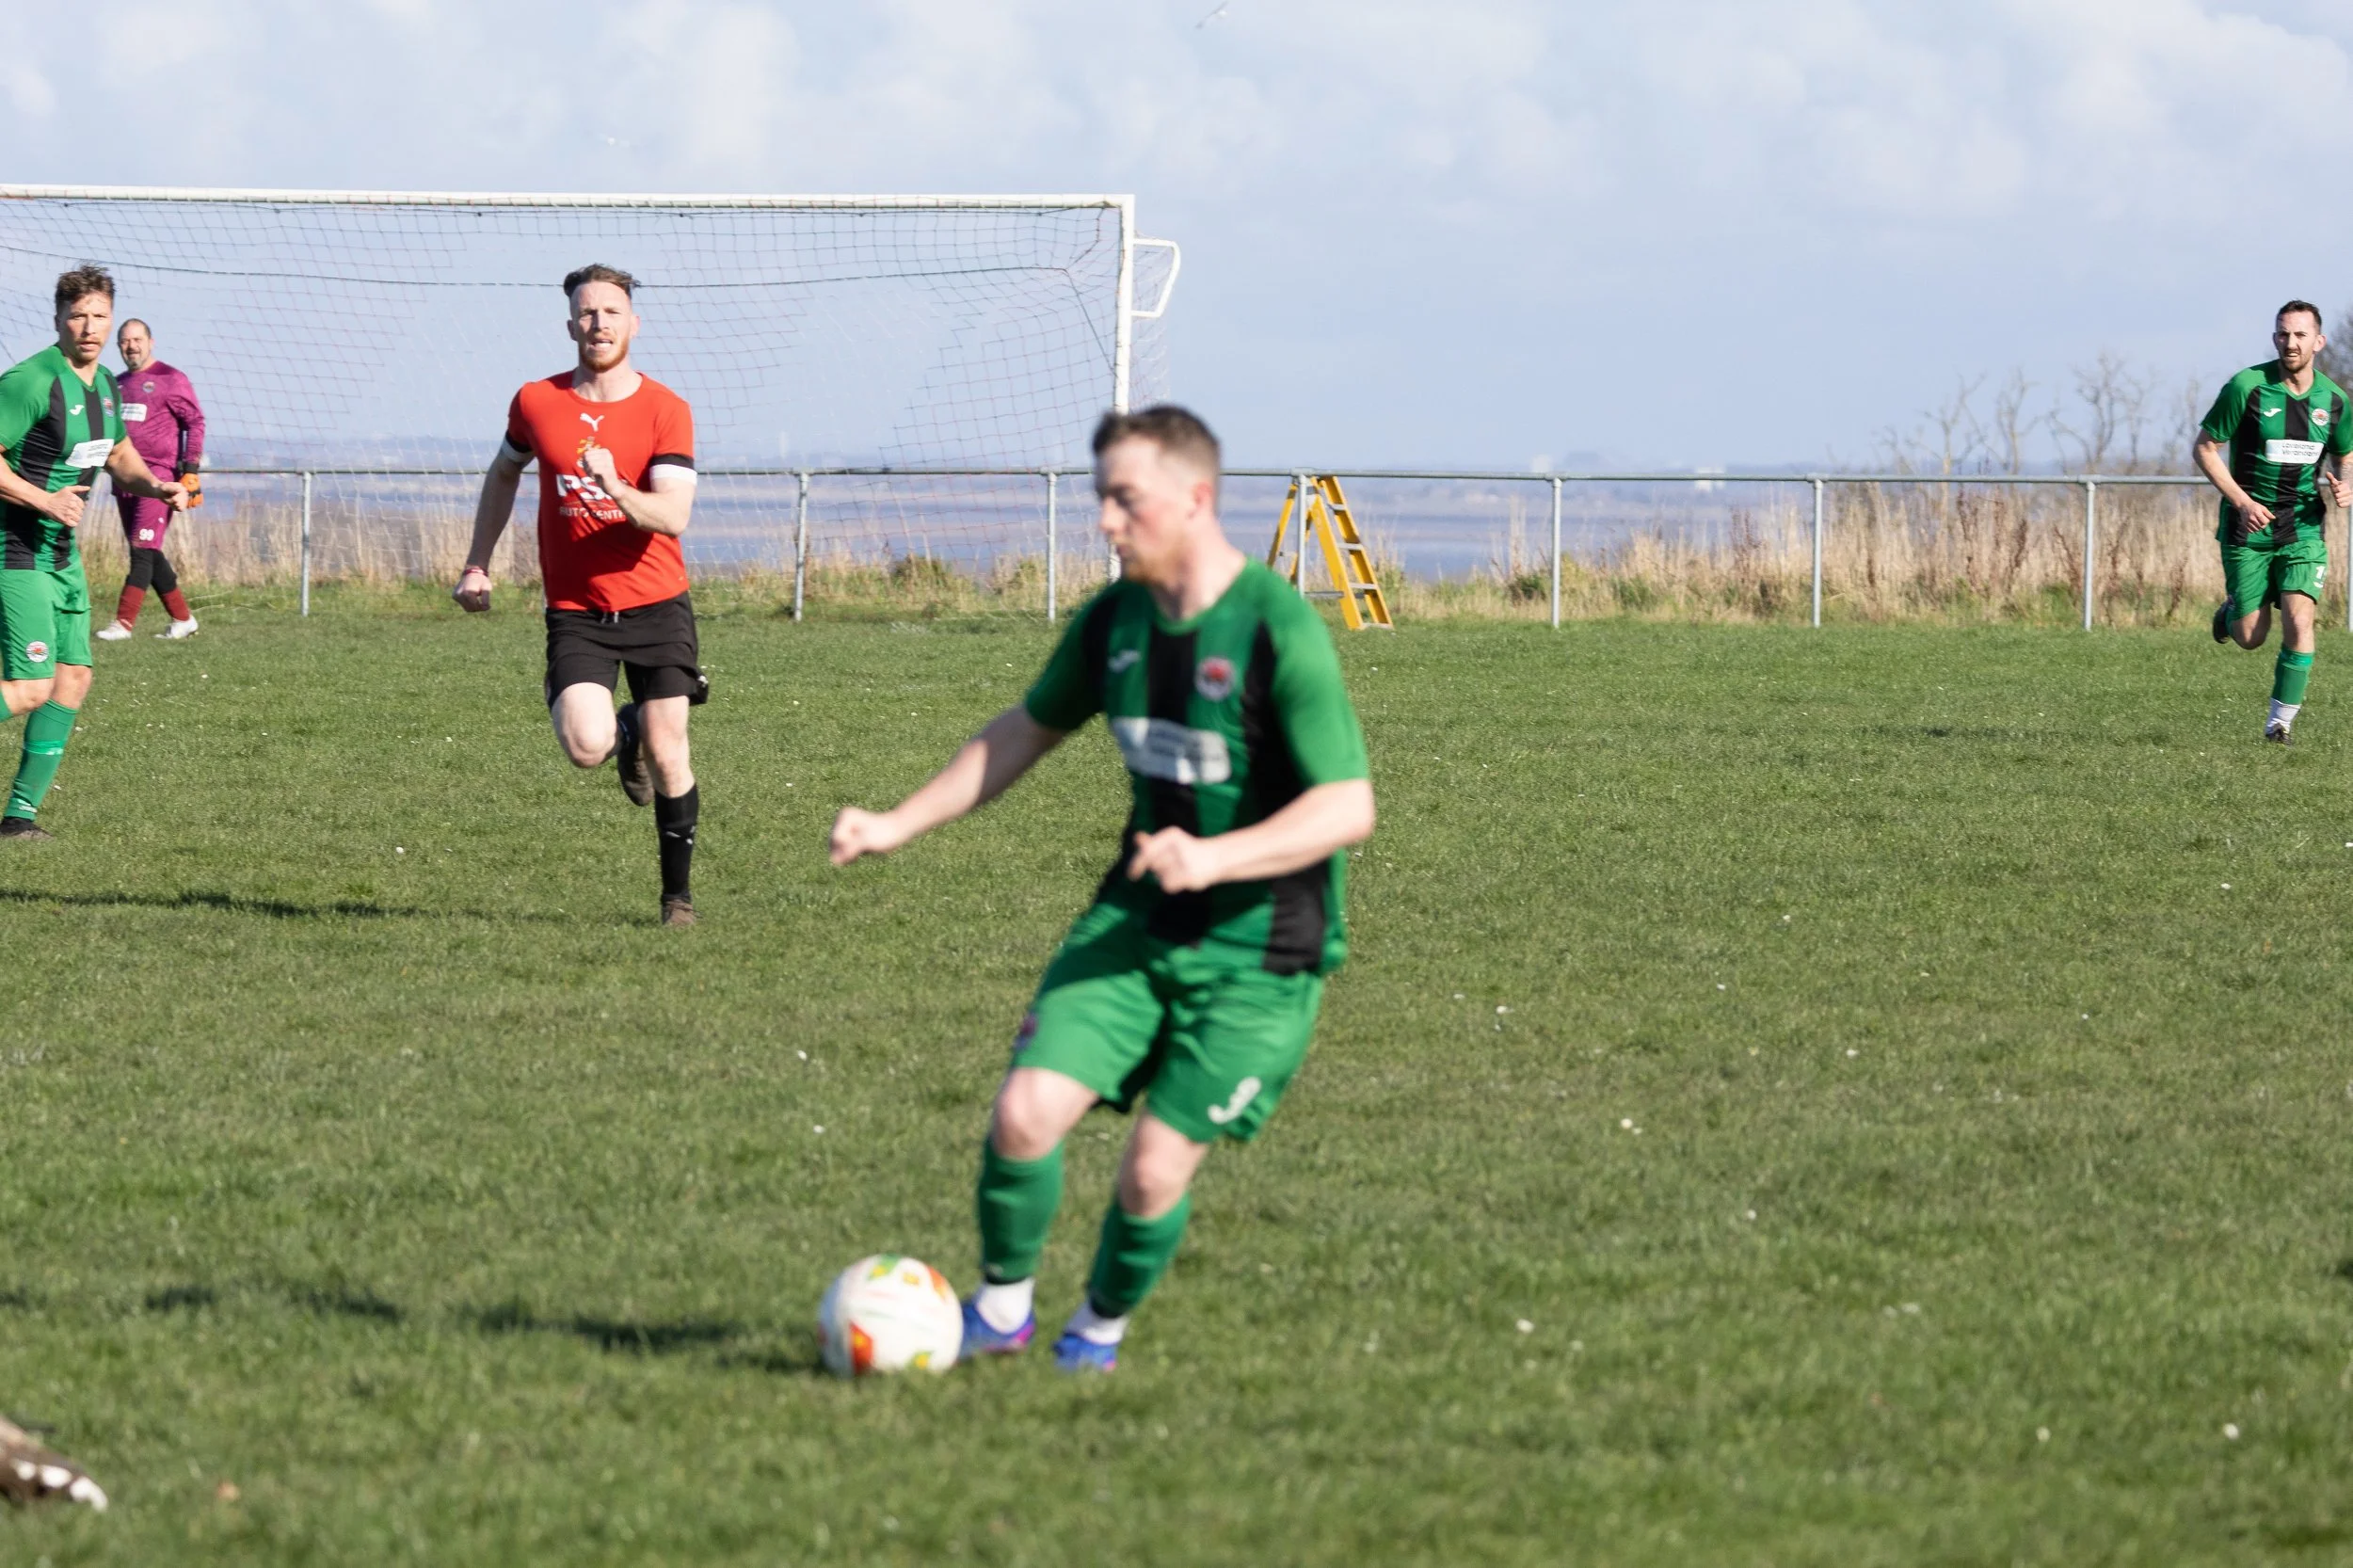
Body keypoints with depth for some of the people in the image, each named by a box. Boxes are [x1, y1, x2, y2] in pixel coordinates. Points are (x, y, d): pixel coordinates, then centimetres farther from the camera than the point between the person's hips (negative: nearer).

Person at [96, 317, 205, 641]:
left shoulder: (170, 380, -4)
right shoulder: (118, 384, 17)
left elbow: (195, 422, -6)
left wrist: (191, 470, -13)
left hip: (158, 476, -8)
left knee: (143, 550, -12)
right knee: (147, 554, 8)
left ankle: (124, 623, -16)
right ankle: (183, 618, 17)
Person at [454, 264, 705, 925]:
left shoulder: (666, 411, -6)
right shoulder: (536, 402, 0)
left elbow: (673, 517, -16)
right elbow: (504, 473, 20)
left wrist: (616, 490, -34)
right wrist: (478, 563, 17)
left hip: (656, 604, -1)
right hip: (575, 610, 1)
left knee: (667, 757, -3)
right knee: (586, 746, -20)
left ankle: (678, 892, 18)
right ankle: (624, 732, 19)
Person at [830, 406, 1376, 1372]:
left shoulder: (1279, 631, -19)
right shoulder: (1115, 620, 2)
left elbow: (1350, 807, -21)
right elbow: (1028, 730, 19)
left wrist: (1215, 858, -34)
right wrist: (900, 825, 13)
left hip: (1259, 953, -5)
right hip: (1137, 921, 5)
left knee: (1156, 1169, -6)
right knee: (1025, 1111, -11)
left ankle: (1101, 1327, 24)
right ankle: (1002, 1309, 13)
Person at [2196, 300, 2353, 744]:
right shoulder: (2247, 387, -11)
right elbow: (2205, 448, -5)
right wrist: (2242, 501, -16)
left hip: (2303, 528, 2)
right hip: (2249, 525, -2)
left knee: (2298, 618, -17)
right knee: (2251, 637, 1)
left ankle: (2282, 718, -3)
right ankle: (2231, 609, 38)